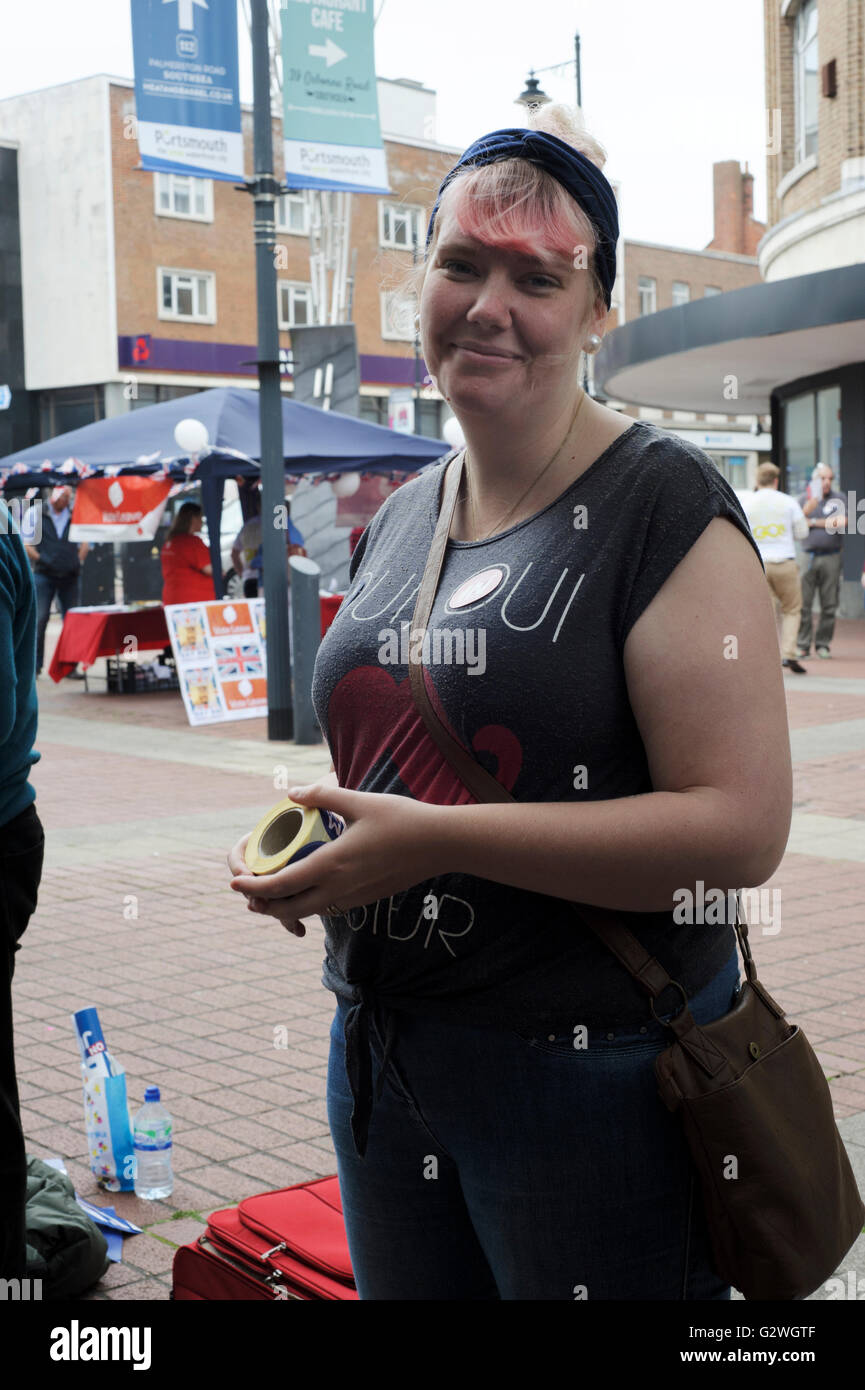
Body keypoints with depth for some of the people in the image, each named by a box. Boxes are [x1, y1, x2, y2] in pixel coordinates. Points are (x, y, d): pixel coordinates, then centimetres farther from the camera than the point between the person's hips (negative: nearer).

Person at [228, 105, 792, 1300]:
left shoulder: (664, 505, -13)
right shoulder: (401, 518, 9)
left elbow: (741, 826, -21)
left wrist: (438, 840, -23)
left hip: (593, 1074, -6)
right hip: (380, 1055, 7)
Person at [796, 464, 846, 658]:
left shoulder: (838, 499, 8)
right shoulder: (804, 499, 10)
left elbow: (840, 523, -6)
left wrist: (813, 522, -5)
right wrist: (807, 510, -16)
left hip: (831, 557, 0)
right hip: (808, 556, 0)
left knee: (829, 605, 1)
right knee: (803, 604, -4)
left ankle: (823, 644, 10)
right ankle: (803, 645, 1)